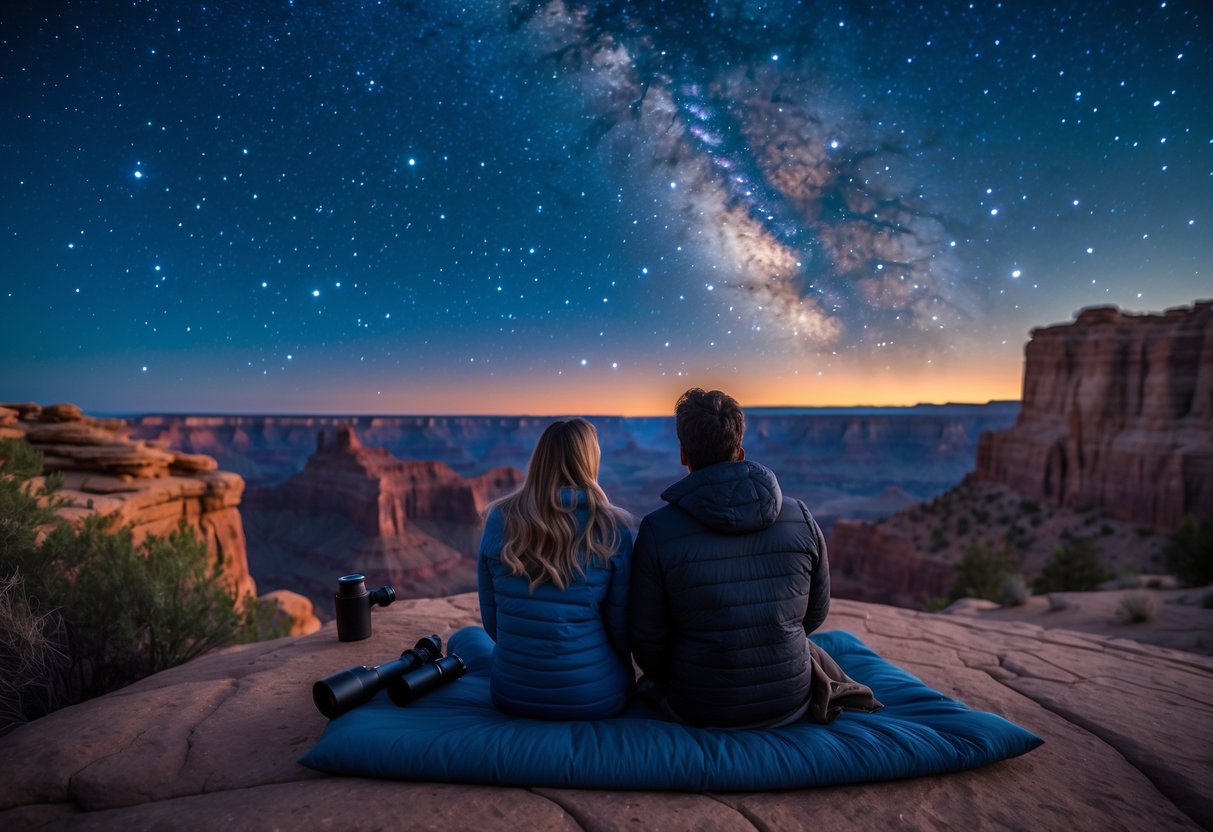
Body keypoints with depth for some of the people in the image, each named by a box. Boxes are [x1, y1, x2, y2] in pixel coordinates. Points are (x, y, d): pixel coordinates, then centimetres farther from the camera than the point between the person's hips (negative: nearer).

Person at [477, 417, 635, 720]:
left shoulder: (499, 520, -4)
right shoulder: (612, 528, -11)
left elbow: (491, 620, 2)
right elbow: (623, 629, -5)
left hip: (511, 695, 2)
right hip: (594, 700, -1)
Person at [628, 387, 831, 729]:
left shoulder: (657, 530, -19)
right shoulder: (801, 518, -10)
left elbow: (647, 640, -11)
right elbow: (816, 613, 3)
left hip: (698, 710, -2)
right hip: (790, 704, 3)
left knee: (649, 678, 29)